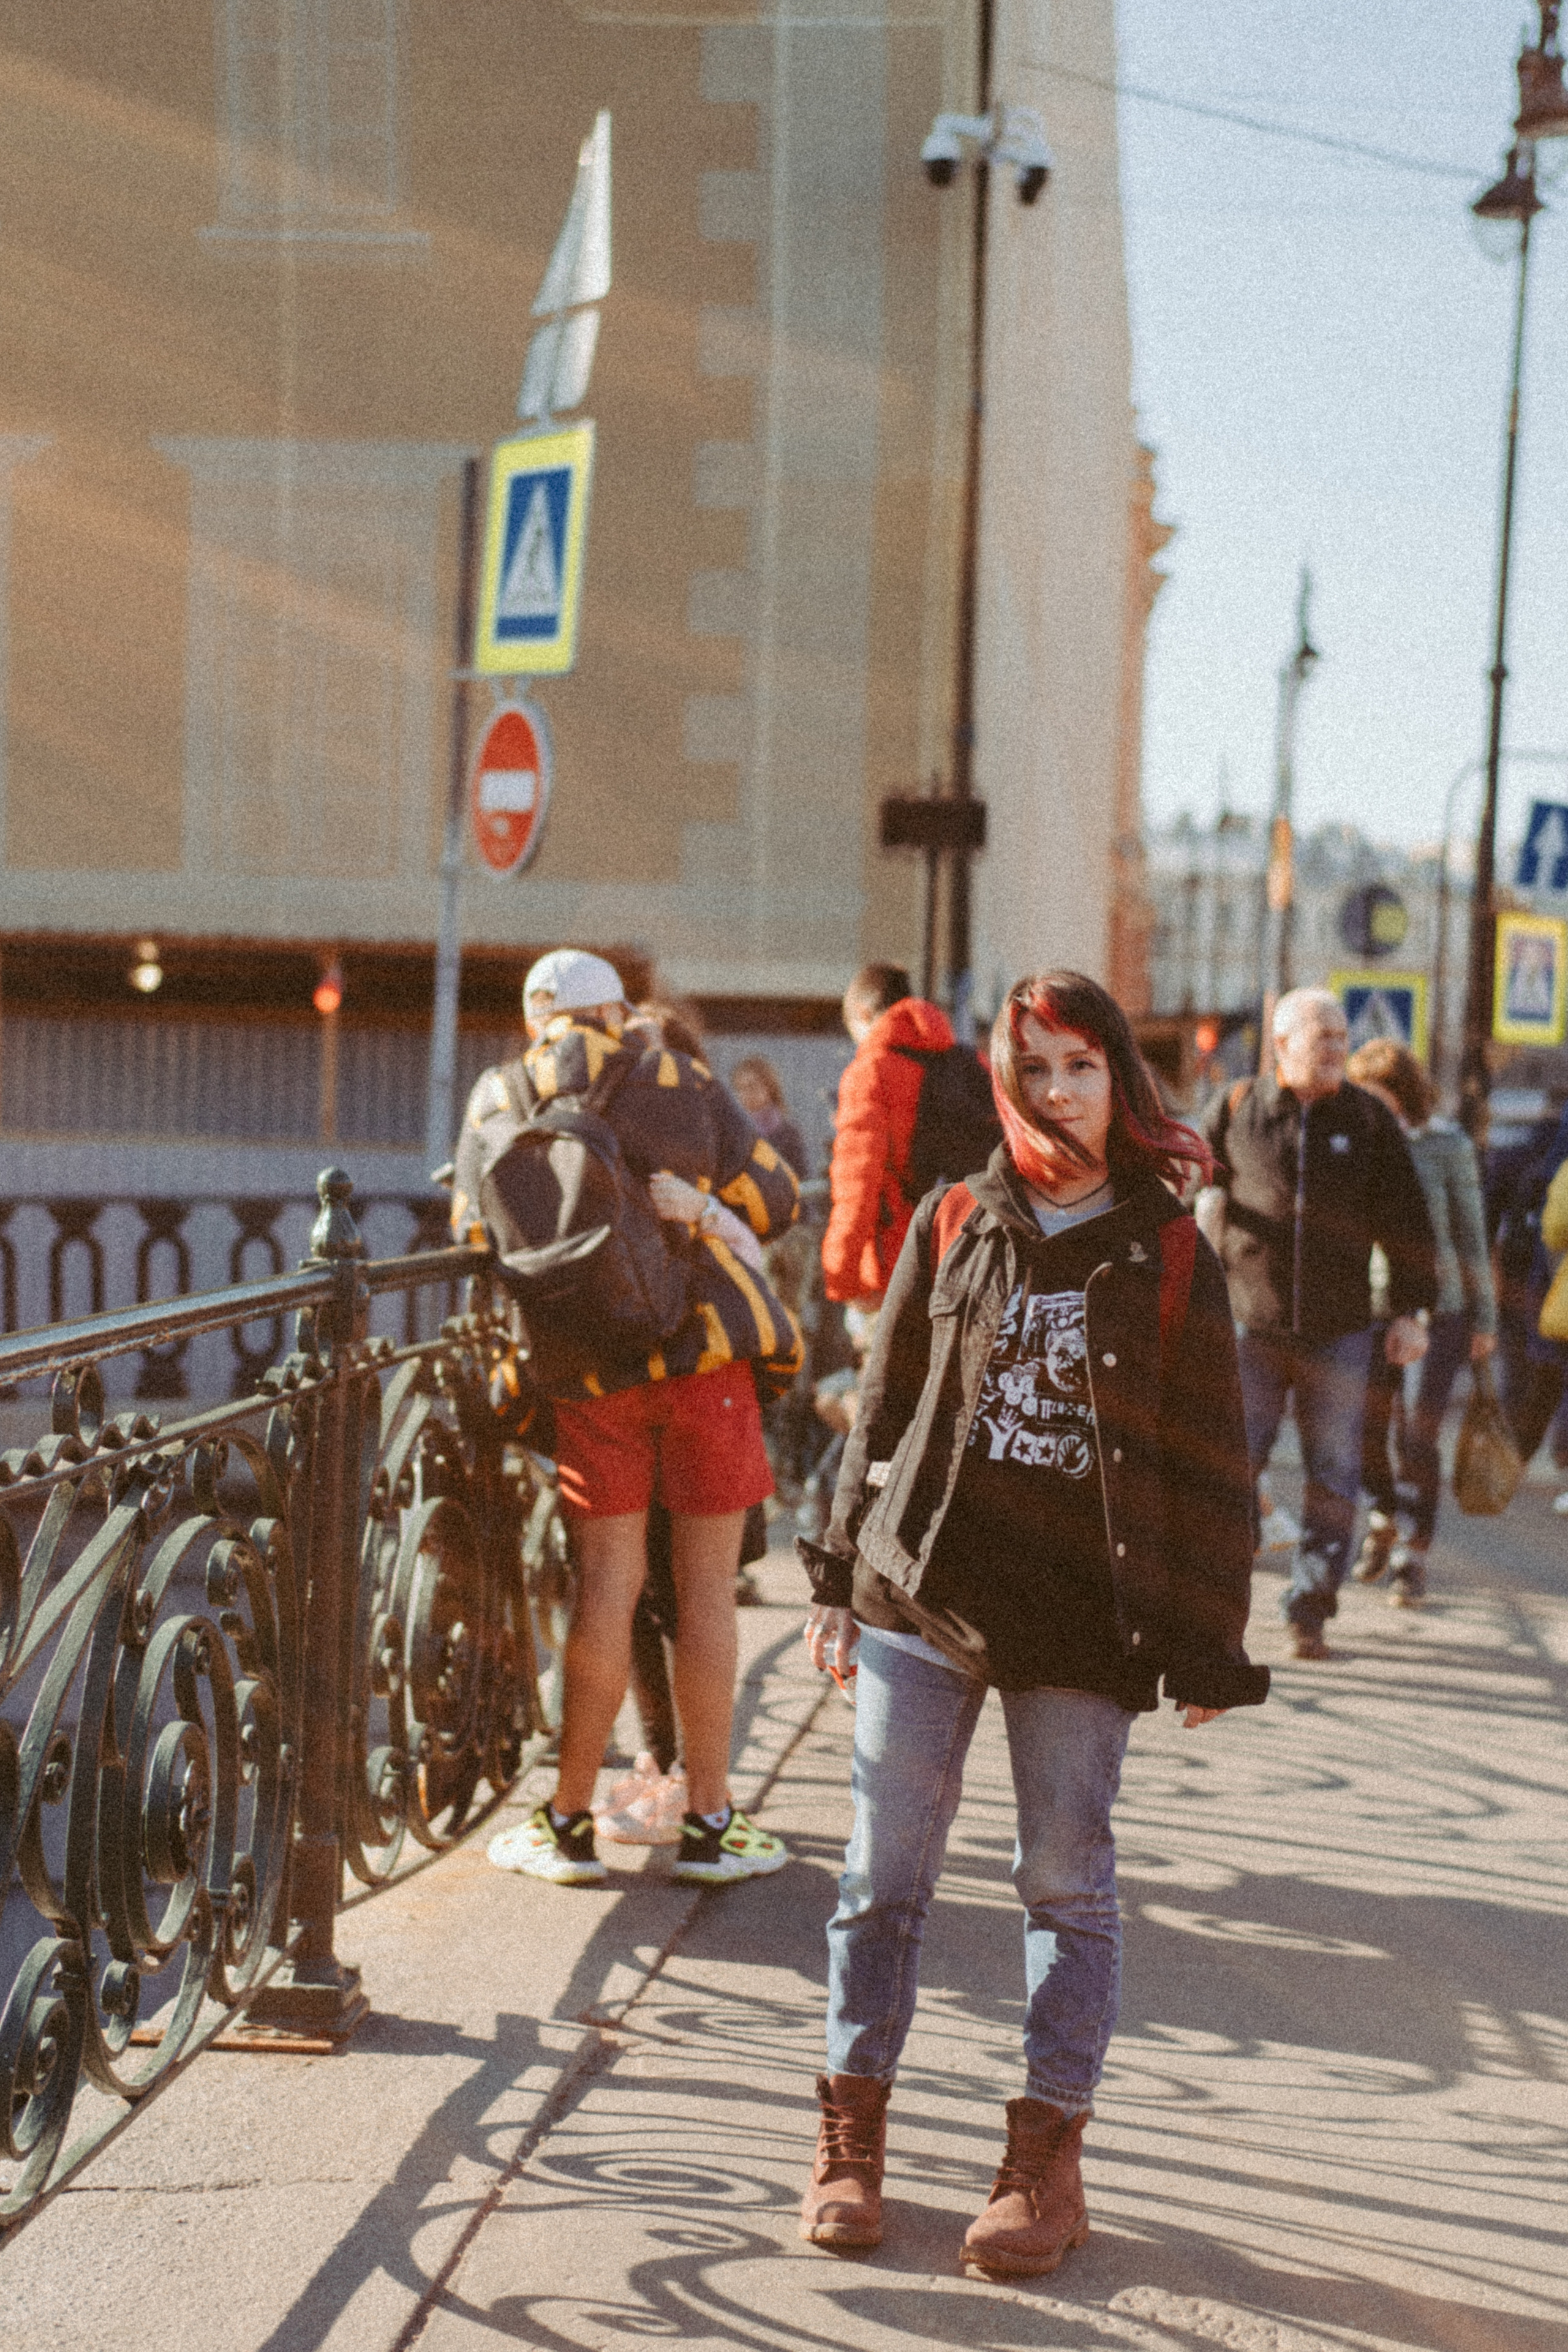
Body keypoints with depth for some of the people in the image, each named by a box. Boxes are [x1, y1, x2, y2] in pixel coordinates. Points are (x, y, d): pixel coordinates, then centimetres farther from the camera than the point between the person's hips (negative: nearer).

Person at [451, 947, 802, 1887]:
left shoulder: (498, 1100, 9)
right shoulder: (683, 1082, 7)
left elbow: (475, 1241, 7)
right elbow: (778, 1201, 7)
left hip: (586, 1367, 1)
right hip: (705, 1349, -1)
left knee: (608, 1582, 7)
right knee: (707, 1586, 4)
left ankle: (570, 1821, 10)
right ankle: (709, 1823, 10)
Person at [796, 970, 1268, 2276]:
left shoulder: (1170, 1257, 1)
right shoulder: (951, 1227, 6)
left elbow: (1211, 1463, 3)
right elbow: (883, 1407, 11)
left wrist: (1207, 1645, 1)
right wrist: (842, 1576, 9)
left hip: (1088, 1618, -1)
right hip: (924, 1597, 2)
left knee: (1069, 1882, 4)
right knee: (886, 1871, 4)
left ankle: (1049, 2157, 14)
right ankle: (852, 2134, 16)